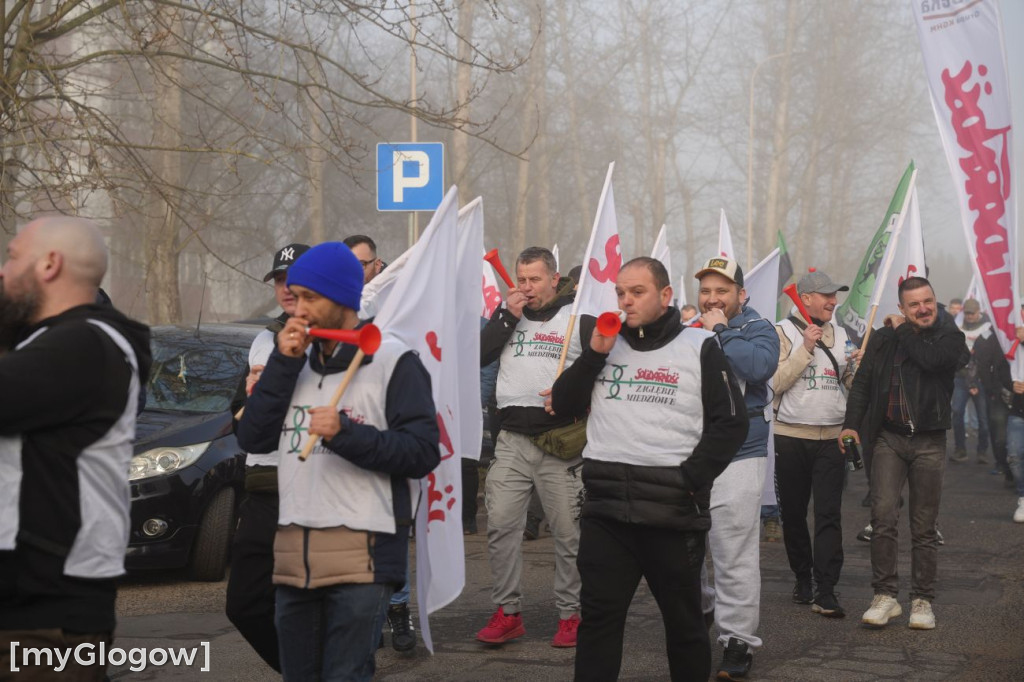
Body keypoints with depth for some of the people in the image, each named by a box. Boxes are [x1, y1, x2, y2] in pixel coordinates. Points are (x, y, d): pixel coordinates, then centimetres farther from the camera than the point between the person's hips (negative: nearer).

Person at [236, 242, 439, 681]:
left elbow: (423, 454, -11)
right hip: (293, 554, 6)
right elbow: (252, 439, 7)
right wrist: (283, 364, -1)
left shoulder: (393, 361, -4)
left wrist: (346, 433, -22)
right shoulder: (299, 361, 16)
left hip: (361, 557, -6)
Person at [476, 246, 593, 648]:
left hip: (561, 439, -3)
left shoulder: (580, 318, 3)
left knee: (567, 531, 1)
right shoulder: (508, 313, 13)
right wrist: (507, 317, -5)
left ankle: (570, 615, 11)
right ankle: (507, 613, 6)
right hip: (512, 438, 3)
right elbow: (477, 357, 2)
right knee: (501, 524, -3)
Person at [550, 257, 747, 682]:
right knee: (598, 616, 5)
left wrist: (692, 479, -12)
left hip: (672, 508, -3)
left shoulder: (699, 347, 0)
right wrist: (595, 353, -4)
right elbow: (563, 405, 8)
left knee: (683, 618, 9)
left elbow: (731, 422, -4)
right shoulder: (606, 344, 12)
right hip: (605, 507, 3)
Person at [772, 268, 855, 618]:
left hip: (831, 437, 2)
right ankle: (802, 578, 25)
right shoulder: (783, 332, -2)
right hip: (791, 437, -2)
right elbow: (776, 382, -13)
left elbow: (851, 383, 18)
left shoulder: (840, 335, 12)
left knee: (829, 515, -6)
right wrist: (805, 349, -15)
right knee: (793, 513, 8)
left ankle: (825, 592, -9)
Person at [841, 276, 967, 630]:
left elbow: (931, 359, -20)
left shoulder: (950, 338, 1)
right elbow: (862, 382, 8)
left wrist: (903, 331, -6)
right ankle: (885, 596, -4)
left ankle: (922, 601, 14)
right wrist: (852, 423, -3)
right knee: (883, 517, -11)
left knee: (924, 528, 5)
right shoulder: (883, 339, 7)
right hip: (889, 438, 1)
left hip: (929, 442, -1)